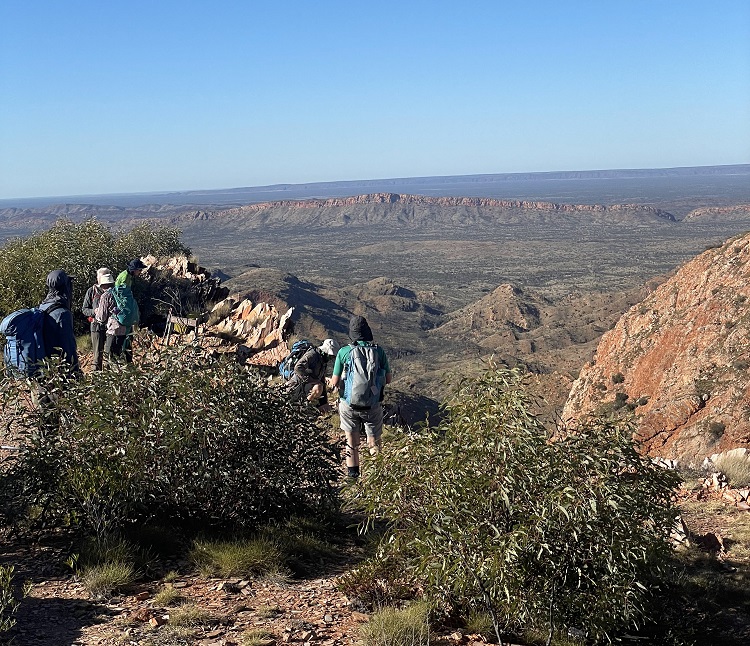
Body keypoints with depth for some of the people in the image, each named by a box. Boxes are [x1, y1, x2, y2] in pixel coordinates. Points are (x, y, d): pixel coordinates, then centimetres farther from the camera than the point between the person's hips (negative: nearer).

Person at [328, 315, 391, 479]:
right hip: (373, 405, 0)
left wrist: (330, 382, 16)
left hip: (349, 404, 0)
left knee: (352, 443, 15)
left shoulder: (344, 352, -8)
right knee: (374, 444, 13)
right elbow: (388, 379, 3)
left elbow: (335, 383, -6)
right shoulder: (379, 351, -5)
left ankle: (353, 475, 22)